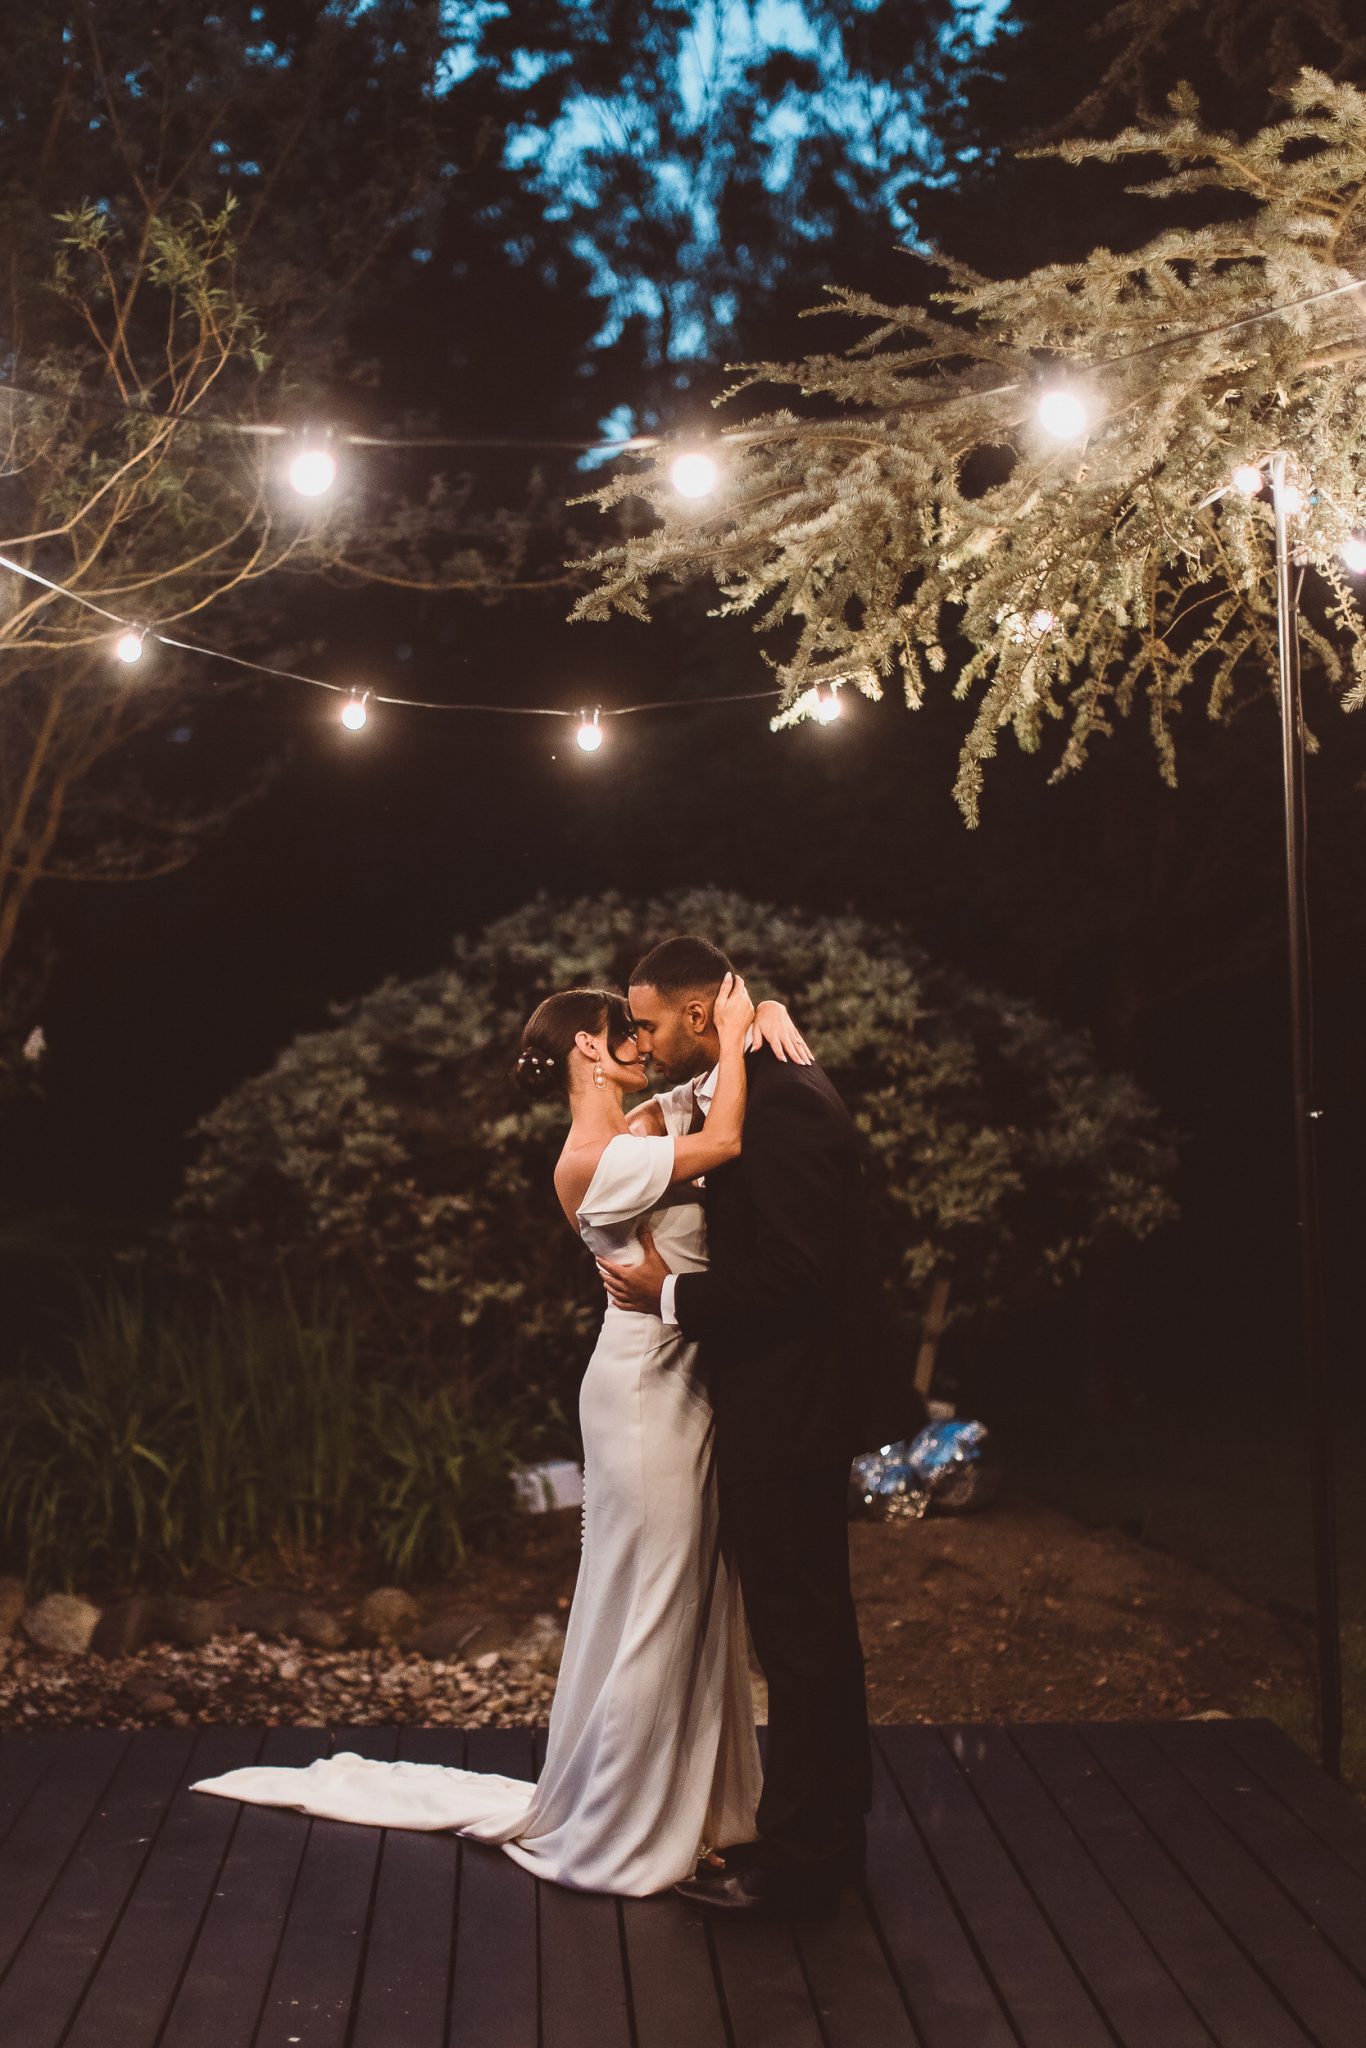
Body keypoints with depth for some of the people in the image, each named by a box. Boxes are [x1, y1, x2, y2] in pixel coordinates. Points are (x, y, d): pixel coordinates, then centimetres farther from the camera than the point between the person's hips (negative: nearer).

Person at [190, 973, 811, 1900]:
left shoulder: (652, 1125, 7)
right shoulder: (592, 1162, -18)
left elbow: (725, 1022, 15)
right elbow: (727, 1143, -26)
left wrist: (764, 1013, -6)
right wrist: (734, 1034, -15)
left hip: (686, 1382, 9)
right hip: (647, 1388, -9)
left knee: (690, 1598, 16)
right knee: (648, 1601, 2)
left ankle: (681, 1805, 31)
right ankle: (619, 1830, 19)